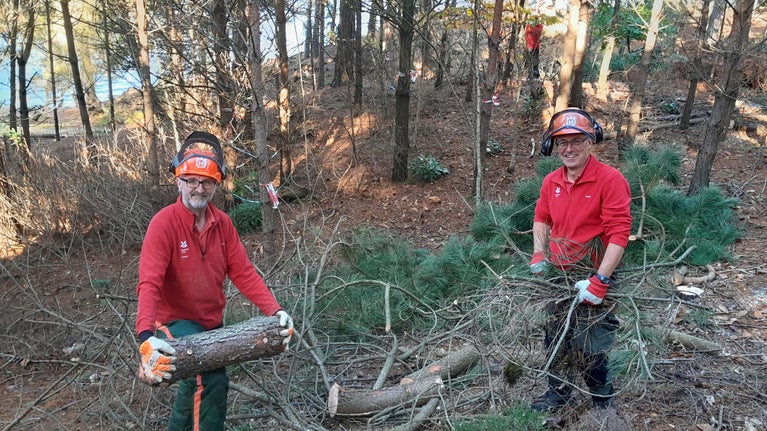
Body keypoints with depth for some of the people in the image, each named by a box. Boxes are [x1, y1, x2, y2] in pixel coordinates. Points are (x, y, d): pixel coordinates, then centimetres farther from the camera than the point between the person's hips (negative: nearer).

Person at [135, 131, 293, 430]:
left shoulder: (222, 223, -4)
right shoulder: (164, 223, -22)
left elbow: (243, 273, -6)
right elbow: (149, 284, -31)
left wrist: (274, 310, -18)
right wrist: (146, 335, -46)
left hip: (212, 323, 7)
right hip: (177, 322, -6)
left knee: (195, 385, 24)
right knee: (213, 381, -26)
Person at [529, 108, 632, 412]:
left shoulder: (610, 180, -18)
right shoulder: (551, 182, 3)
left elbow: (619, 234, -22)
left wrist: (599, 281, -25)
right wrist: (539, 256, 5)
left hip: (593, 280, -6)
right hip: (558, 277, 6)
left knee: (590, 350, 1)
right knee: (556, 341, 19)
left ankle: (604, 404, 28)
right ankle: (559, 394, 41)